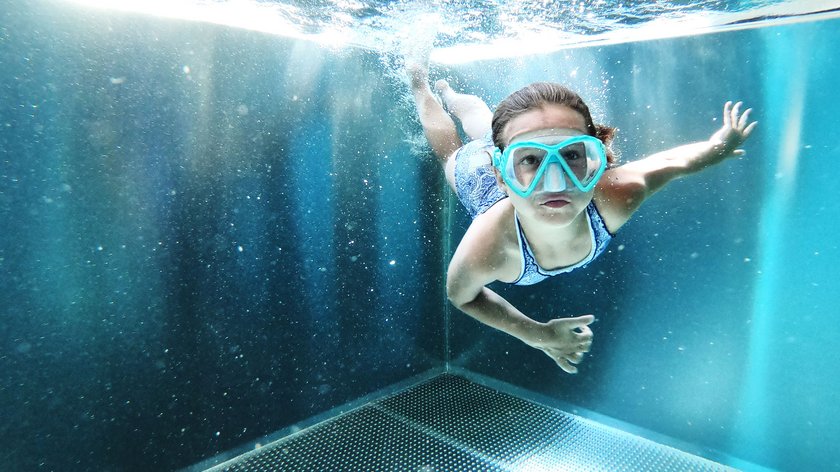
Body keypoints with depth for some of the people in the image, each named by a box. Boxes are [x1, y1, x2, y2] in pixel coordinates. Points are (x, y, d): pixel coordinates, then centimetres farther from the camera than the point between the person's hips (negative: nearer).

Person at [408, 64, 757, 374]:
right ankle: (421, 87, 61)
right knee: (453, 150, 37)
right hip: (475, 171, -2)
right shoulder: (485, 252, -50)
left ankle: (447, 92, 66)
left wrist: (719, 146, -3)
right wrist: (538, 335, -33)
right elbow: (460, 296, -26)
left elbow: (670, 162, -23)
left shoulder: (616, 196, -46)